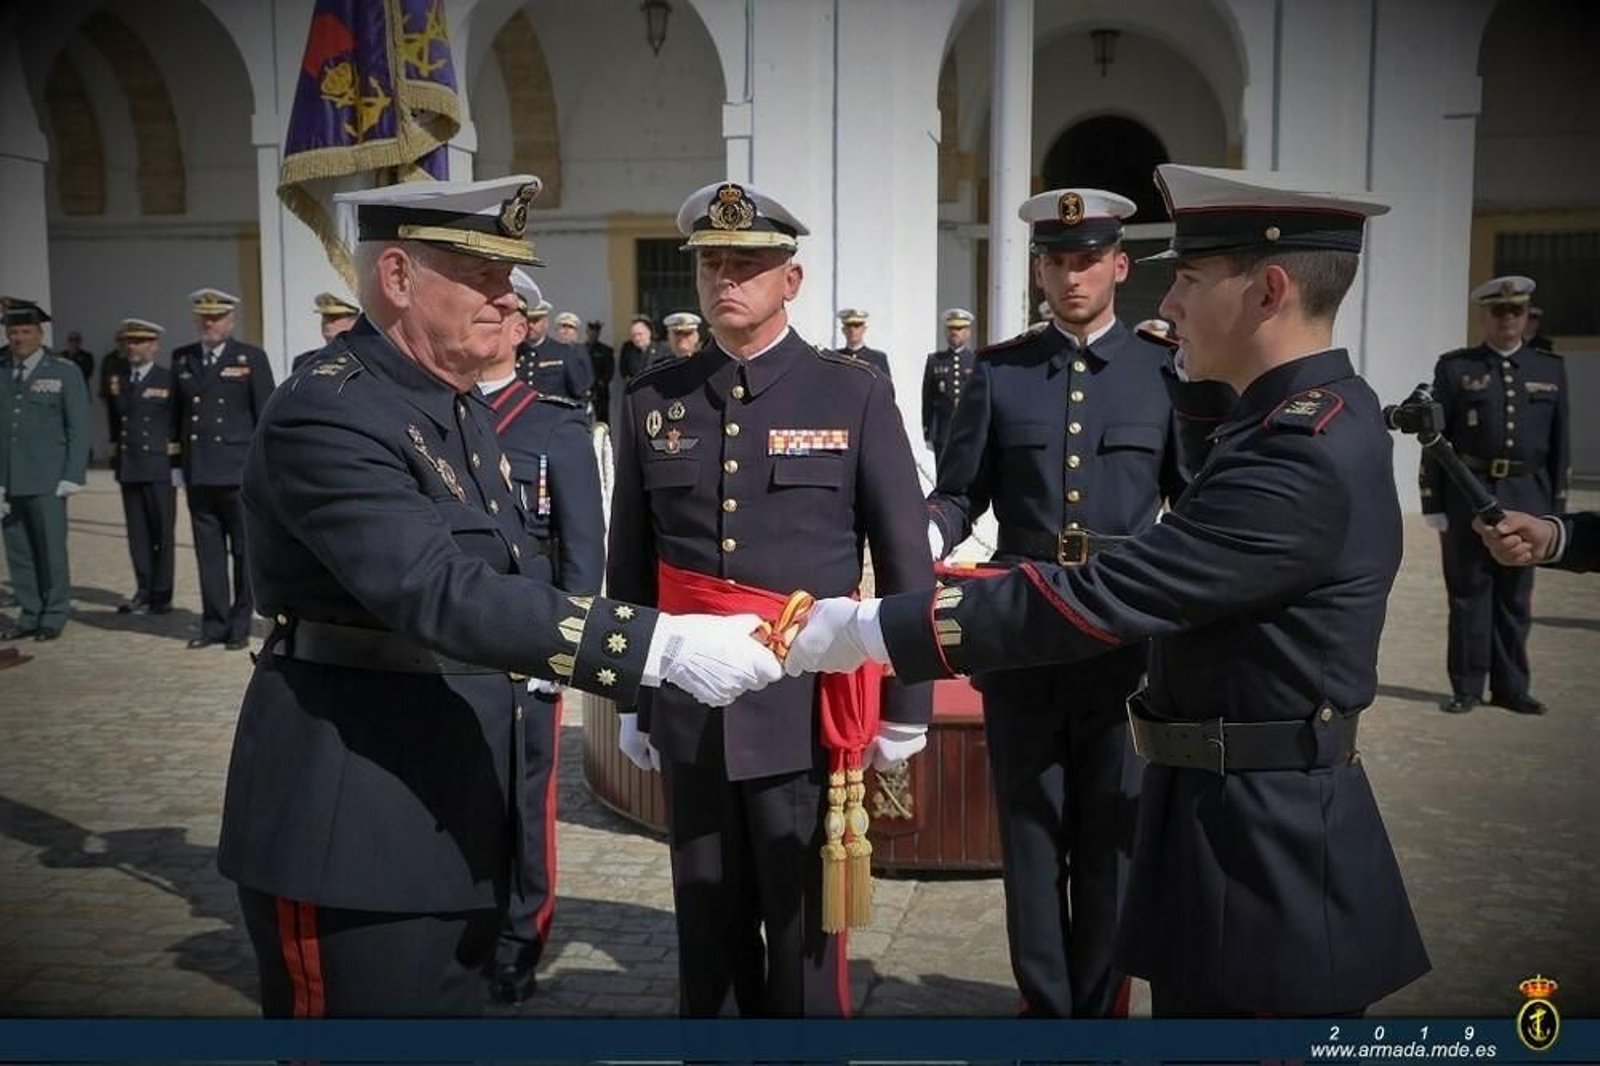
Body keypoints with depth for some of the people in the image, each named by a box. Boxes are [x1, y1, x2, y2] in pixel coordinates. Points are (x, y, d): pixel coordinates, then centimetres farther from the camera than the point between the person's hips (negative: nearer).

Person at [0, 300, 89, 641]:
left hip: (46, 480, -3)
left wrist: (72, 476, -7)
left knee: (51, 549, -2)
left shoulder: (64, 371, 4)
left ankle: (54, 617, 9)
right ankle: (29, 615, 14)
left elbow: (78, 427, 1)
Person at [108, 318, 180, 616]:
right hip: (128, 466, 5)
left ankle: (162, 593, 9)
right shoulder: (120, 382, 14)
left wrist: (178, 462, -9)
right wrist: (115, 395, 5)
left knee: (162, 531, 1)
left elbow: (181, 422, -5)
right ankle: (143, 590, 17)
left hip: (159, 467, -5)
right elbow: (118, 420, 21)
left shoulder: (169, 380, -2)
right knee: (137, 532, 8)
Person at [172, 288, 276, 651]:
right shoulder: (182, 359, 12)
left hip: (240, 472, -4)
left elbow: (266, 414, -2)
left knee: (244, 552, 3)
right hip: (198, 474, 4)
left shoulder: (251, 358, 0)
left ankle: (240, 626, 12)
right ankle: (214, 624, 16)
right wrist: (178, 463, 9)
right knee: (208, 552, 8)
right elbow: (178, 413, 13)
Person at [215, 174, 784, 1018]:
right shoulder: (325, 415, -20)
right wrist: (660, 644, -36)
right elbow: (442, 594, -31)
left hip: (456, 811, 9)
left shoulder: (462, 406, 10)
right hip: (354, 819, -8)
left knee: (455, 1004, 20)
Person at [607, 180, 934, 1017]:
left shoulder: (854, 395, -3)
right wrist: (630, 700, 11)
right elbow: (629, 564, 9)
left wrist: (904, 706, -1)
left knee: (804, 933, 10)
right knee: (707, 931, 16)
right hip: (688, 709, 3)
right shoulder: (650, 402, 4)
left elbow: (906, 563, -2)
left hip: (806, 708, -2)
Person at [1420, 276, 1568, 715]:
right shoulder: (1454, 367, 0)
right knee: (1469, 594, 5)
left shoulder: (1550, 369, 8)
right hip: (1467, 495, -2)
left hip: (1526, 498, 2)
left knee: (1515, 597, 9)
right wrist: (1434, 505, -6)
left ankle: (1511, 687, 19)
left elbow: (1559, 443, 9)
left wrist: (1557, 507, 5)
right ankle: (1467, 687, 14)